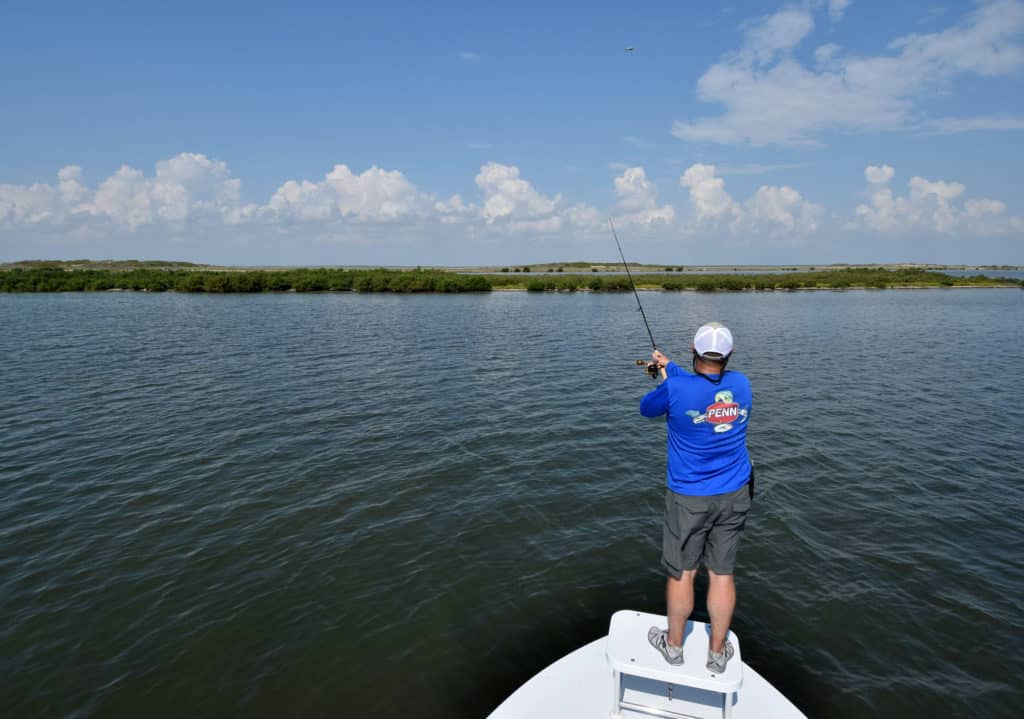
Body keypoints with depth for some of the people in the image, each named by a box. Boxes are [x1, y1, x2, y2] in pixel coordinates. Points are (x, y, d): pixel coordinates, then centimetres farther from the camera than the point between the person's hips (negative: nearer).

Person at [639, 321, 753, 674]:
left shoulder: (675, 388, -18)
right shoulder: (742, 384, -4)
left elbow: (647, 408, 3)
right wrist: (670, 366, 25)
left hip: (689, 498, -4)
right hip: (734, 497, 4)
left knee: (682, 573, 11)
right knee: (722, 574, 13)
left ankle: (673, 645, 29)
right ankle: (718, 652, 27)